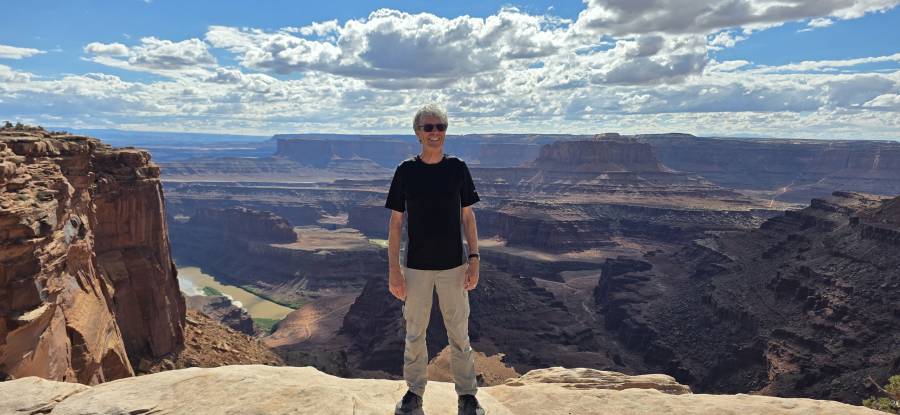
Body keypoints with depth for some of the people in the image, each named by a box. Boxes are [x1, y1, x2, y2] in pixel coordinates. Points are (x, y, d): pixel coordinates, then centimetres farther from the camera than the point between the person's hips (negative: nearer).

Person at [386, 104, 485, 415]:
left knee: (459, 334, 8)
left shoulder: (457, 168, -1)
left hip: (453, 264, 0)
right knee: (414, 333, 12)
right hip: (416, 266, 0)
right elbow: (396, 222, 0)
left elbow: (467, 216, 4)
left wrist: (474, 258, -4)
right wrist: (393, 268, -5)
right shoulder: (406, 171, -2)